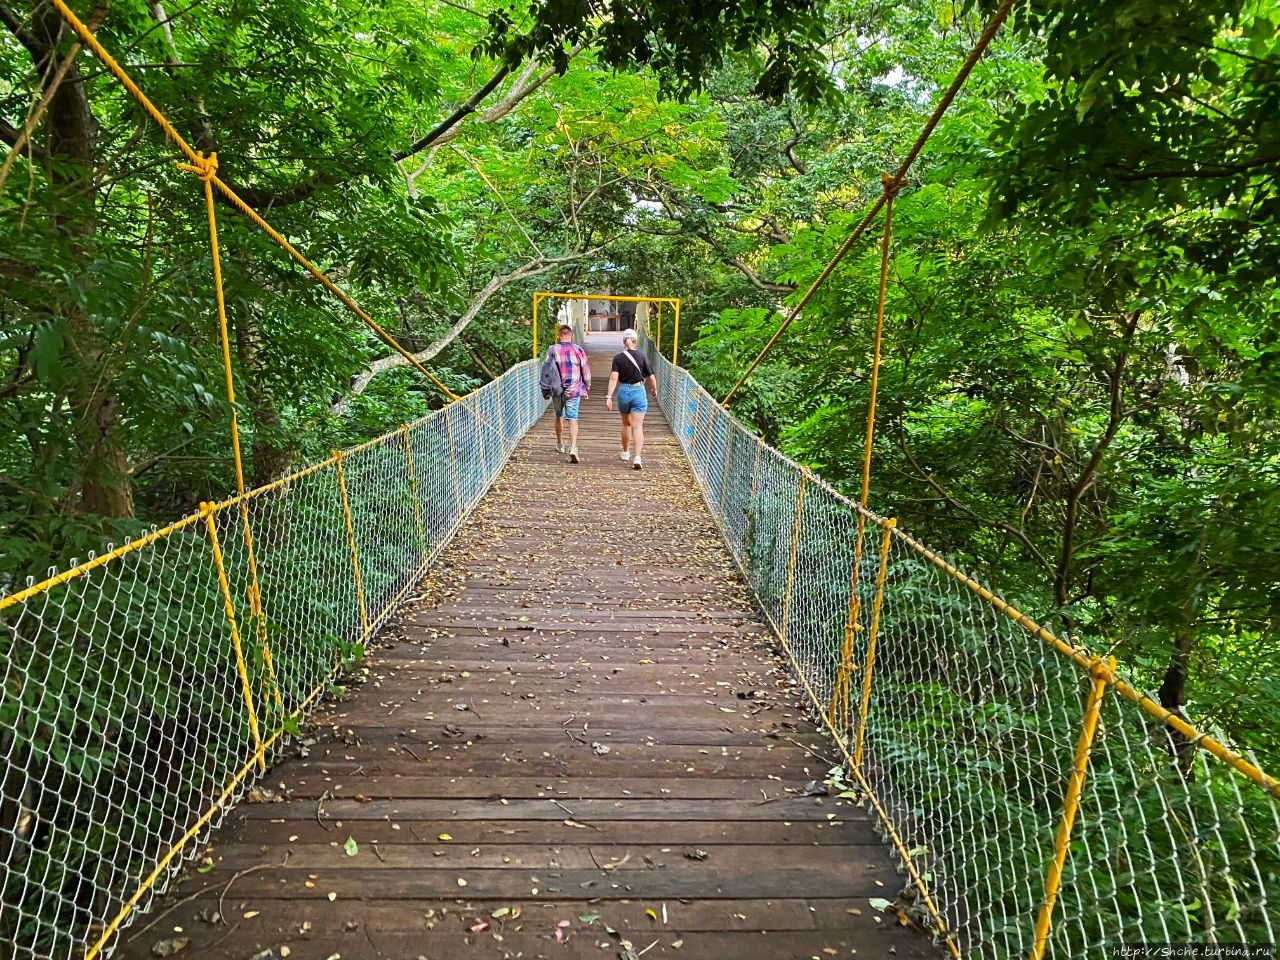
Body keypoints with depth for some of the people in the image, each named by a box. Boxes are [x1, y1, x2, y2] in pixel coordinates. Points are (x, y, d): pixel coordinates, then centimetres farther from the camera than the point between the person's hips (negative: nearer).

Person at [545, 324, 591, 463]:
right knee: (572, 419, -2)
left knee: (559, 417, 19)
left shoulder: (552, 350, -2)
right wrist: (587, 388, 16)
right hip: (573, 390, -1)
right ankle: (573, 447, -18)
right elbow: (586, 372, 2)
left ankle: (560, 444, 33)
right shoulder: (578, 350, -3)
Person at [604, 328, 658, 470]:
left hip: (623, 391, 1)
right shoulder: (642, 356, -5)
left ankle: (626, 453, 36)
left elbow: (613, 378, -14)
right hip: (638, 391, -1)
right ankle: (637, 457, -16)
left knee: (626, 424, 21)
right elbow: (651, 377, -2)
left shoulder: (618, 358, -4)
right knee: (637, 426, -3)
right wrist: (654, 390, 16)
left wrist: (608, 397, -17)